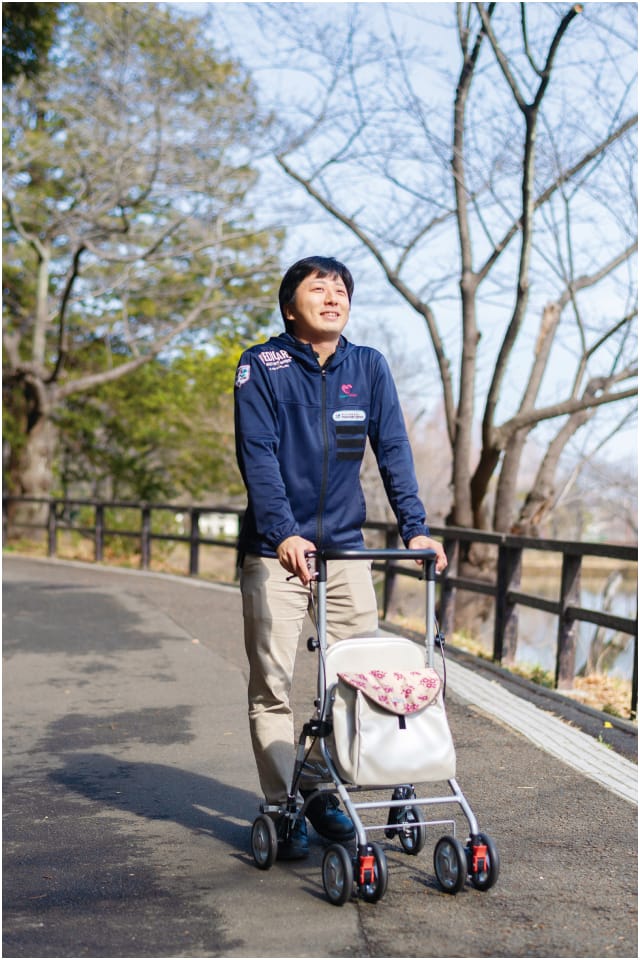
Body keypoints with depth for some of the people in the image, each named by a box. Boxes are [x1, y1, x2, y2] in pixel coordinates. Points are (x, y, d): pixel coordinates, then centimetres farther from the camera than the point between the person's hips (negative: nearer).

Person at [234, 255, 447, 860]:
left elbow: (393, 451, 3)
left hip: (346, 544, 4)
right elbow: (257, 455, -13)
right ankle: (283, 806, 11)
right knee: (273, 683, 0)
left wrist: (415, 529, -8)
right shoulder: (262, 367, -5)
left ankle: (328, 793, 19)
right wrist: (283, 533, -25)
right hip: (275, 551, -3)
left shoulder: (368, 368, 6)